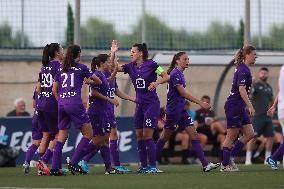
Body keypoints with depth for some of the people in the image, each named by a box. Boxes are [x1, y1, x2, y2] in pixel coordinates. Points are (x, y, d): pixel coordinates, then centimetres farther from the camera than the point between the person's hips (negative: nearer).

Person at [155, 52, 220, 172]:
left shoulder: (180, 73, 14)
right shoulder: (175, 74, -15)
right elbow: (183, 93, -20)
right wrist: (200, 103, -21)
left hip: (181, 110, 9)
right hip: (173, 110, -9)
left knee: (194, 134, -1)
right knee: (165, 137, 2)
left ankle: (205, 164, -7)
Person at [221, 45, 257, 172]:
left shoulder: (243, 69, 15)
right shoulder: (243, 70, -16)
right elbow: (242, 90, -24)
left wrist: (247, 106, 27)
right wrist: (250, 106, -28)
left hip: (239, 107, 10)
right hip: (234, 106, -10)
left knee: (250, 134, 7)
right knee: (231, 136, -2)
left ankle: (230, 158, 11)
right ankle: (225, 165, 5)